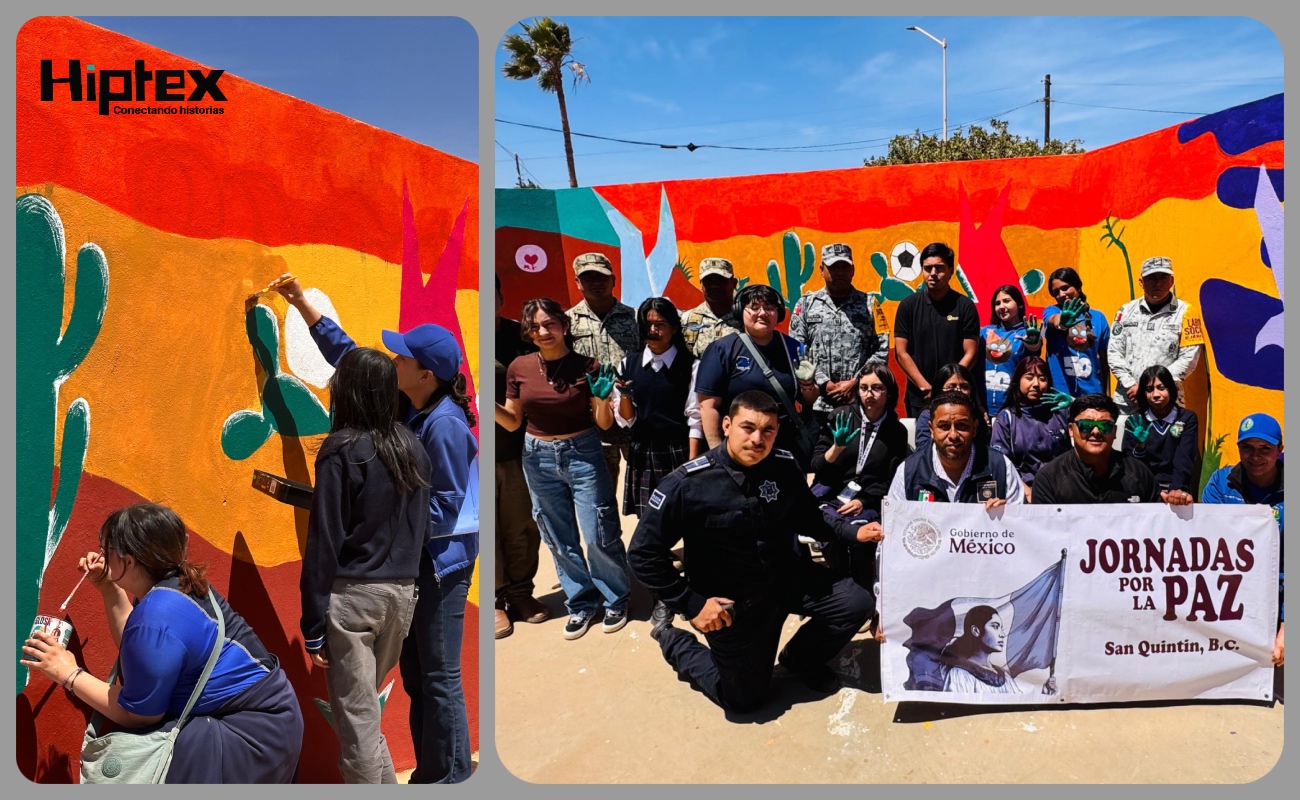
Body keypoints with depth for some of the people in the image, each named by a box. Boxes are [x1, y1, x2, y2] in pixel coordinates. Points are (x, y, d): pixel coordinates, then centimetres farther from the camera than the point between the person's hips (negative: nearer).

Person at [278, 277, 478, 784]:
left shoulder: (444, 426, -22)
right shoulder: (406, 403, 3)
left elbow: (445, 508, -22)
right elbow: (348, 355, 11)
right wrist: (302, 303, 10)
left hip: (441, 561, -9)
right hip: (412, 557, 9)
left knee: (439, 677, 0)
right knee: (415, 674, 17)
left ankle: (450, 776, 14)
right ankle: (429, 771, 30)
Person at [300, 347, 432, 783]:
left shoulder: (342, 450, -11)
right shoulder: (413, 448, 6)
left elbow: (324, 541, -12)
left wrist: (314, 623, -9)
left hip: (353, 594, -6)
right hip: (402, 593, 6)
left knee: (356, 715, 4)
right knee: (368, 704, 22)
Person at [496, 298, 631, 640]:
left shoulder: (588, 367, -10)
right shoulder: (519, 368, -3)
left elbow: (604, 423, -5)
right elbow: (512, 422, 4)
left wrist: (603, 396, -23)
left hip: (583, 454, -3)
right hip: (538, 458, 3)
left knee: (599, 534, -1)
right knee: (558, 538, 12)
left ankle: (616, 600, 23)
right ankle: (581, 603, 30)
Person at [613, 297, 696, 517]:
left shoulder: (690, 365, -5)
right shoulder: (628, 365, 5)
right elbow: (625, 420, 6)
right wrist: (624, 394, -13)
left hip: (678, 454, -3)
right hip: (642, 455, 3)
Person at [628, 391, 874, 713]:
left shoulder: (785, 467, -12)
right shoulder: (687, 484, -26)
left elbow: (811, 522, 4)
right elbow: (643, 553, -20)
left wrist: (855, 532, -11)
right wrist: (691, 604, -19)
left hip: (785, 578, 4)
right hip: (730, 603, -4)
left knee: (857, 603, -7)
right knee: (744, 699, 10)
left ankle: (801, 658, 21)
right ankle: (671, 637, 32)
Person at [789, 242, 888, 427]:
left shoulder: (870, 304, 8)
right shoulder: (806, 305, 8)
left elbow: (881, 350, 3)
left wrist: (854, 383, -8)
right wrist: (824, 384, -7)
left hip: (861, 403, 0)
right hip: (817, 404, 0)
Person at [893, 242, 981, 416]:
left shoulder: (965, 306, 0)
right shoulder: (908, 305, 2)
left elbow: (970, 354, -2)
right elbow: (901, 352, -1)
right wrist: (925, 387, -11)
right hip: (918, 396, 1)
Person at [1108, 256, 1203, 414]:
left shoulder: (1184, 312, 1)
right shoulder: (1127, 310, 9)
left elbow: (1189, 358, -4)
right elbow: (1114, 352, 6)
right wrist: (1131, 385, -5)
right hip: (1126, 400, 2)